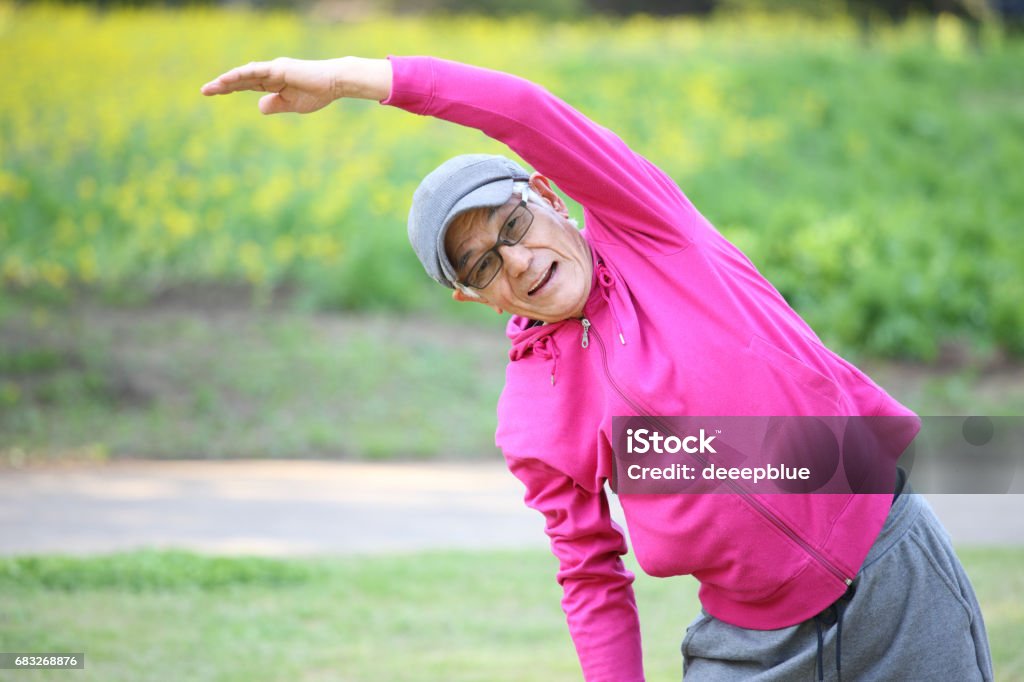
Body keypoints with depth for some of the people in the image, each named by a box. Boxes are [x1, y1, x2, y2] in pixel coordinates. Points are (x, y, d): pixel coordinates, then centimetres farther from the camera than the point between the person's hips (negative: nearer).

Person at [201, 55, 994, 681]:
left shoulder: (645, 226, -3)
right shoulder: (529, 420, 1)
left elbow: (530, 114, -18)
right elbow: (593, 582, 6)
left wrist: (352, 76, -21)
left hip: (898, 578, -1)